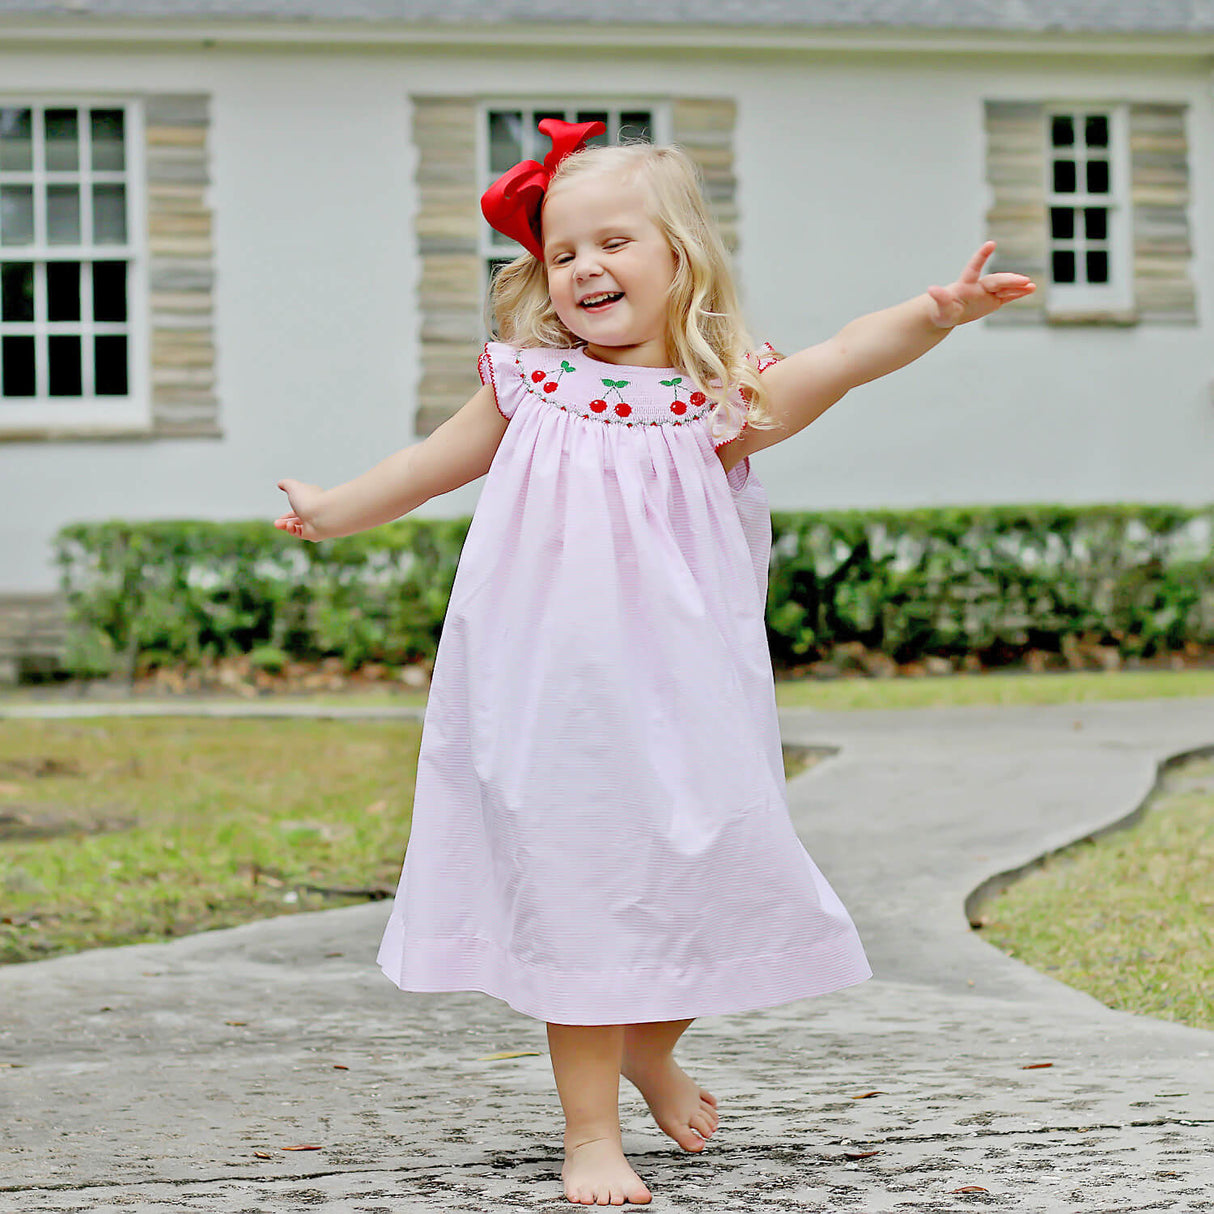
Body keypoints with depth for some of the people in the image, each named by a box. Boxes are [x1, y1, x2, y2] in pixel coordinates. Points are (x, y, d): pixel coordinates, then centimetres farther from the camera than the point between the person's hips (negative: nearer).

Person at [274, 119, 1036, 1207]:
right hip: (552, 701, 0)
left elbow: (841, 360, -18)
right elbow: (439, 460, 21)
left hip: (679, 705, 0)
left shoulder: (717, 400, -3)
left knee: (709, 871, 3)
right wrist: (335, 510, 30)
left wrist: (933, 313, -35)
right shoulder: (530, 385, 3)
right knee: (575, 890, 0)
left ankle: (650, 1046, 35)